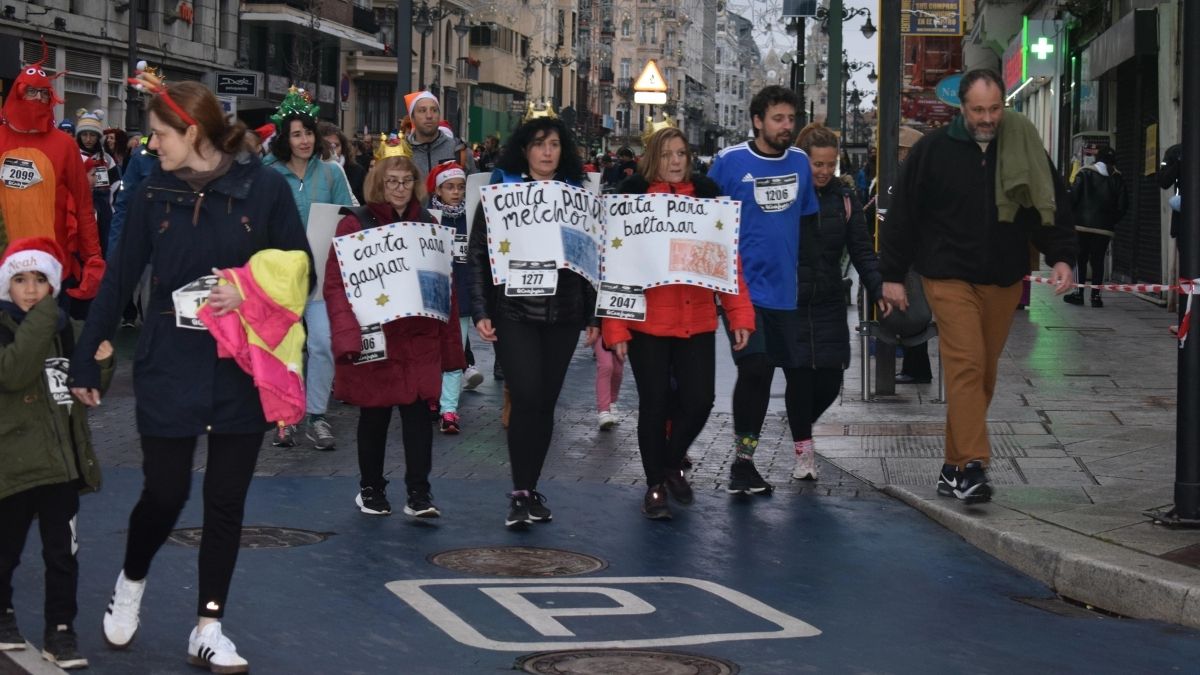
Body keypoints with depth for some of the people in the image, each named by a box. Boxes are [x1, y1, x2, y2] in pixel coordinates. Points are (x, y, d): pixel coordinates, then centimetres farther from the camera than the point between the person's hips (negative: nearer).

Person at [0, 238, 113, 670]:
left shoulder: (64, 327, 9)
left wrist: (100, 364, -2)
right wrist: (42, 315, -27)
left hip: (62, 460, 4)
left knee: (63, 553, 5)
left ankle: (60, 631, 14)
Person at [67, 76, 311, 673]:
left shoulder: (265, 187, -7)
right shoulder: (152, 193, -1)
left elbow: (301, 274, -2)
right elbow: (119, 280, 3)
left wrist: (250, 296, -20)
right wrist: (84, 360, 3)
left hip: (242, 369, 0)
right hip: (169, 369, 0)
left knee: (226, 500, 6)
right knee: (164, 493, 2)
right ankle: (130, 582, 33)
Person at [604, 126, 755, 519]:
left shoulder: (707, 195, 6)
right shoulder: (633, 197, -3)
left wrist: (740, 316, -1)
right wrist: (615, 329, -11)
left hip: (697, 321, 3)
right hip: (647, 322, -3)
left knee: (699, 400, 2)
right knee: (654, 404, 2)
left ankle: (673, 463, 31)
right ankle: (655, 486, 19)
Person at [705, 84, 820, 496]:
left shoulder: (800, 161, 9)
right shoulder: (730, 161, -5)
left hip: (785, 289, 4)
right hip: (743, 287, -4)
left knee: (799, 370, 7)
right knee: (756, 368, -11)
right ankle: (742, 461, 1)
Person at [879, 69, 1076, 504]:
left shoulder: (1025, 151, 4)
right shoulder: (933, 150, -3)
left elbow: (1053, 207, 9)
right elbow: (901, 214, 1)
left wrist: (1061, 257, -6)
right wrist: (892, 275, 0)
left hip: (1003, 280, 4)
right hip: (949, 276, -4)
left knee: (984, 374, 8)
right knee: (966, 366, -16)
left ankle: (955, 466, 19)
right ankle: (972, 466, -20)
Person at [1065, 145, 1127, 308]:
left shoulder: (1084, 174, -2)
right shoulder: (1117, 178, 5)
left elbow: (1073, 197, -7)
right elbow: (1123, 205, 3)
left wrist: (1071, 215, 6)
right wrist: (1113, 220, 15)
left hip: (1082, 225, -1)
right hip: (1104, 227, 2)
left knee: (1080, 259, 7)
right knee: (1098, 261, 5)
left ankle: (1078, 293, 2)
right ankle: (1096, 295, 0)